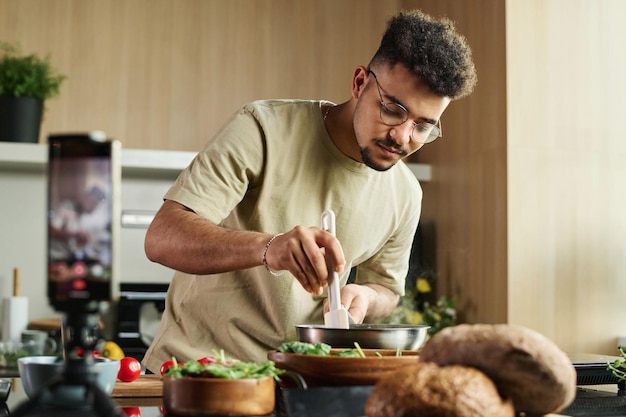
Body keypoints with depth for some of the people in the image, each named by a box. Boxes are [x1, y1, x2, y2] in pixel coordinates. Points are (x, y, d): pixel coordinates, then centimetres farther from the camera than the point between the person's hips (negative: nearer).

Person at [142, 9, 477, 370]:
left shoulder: (405, 195, 0)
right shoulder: (264, 130, -14)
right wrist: (268, 247, -41)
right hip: (195, 363, -7)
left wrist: (363, 297, -9)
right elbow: (162, 238, -22)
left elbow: (386, 287, 17)